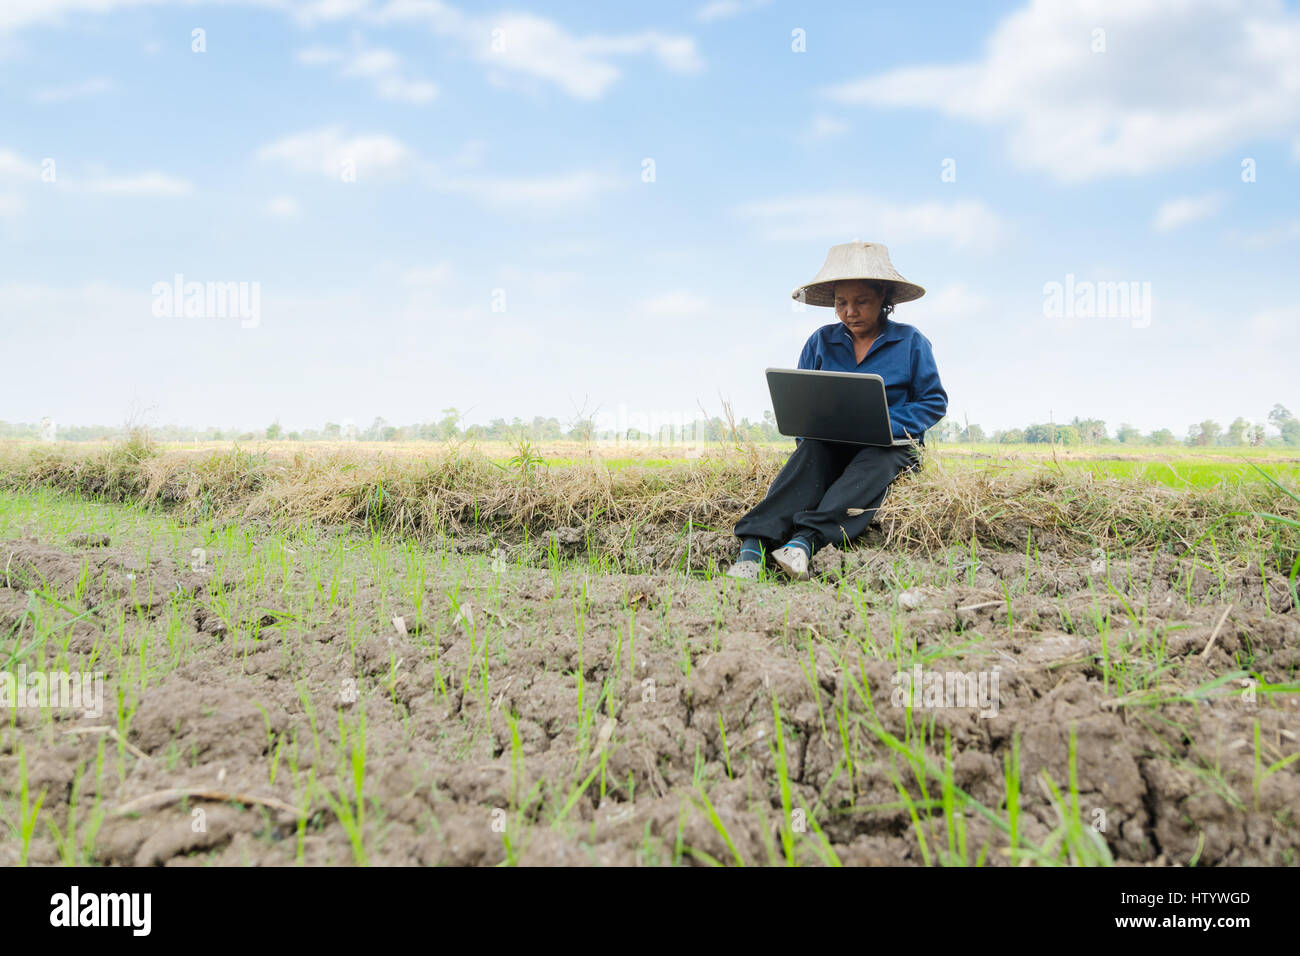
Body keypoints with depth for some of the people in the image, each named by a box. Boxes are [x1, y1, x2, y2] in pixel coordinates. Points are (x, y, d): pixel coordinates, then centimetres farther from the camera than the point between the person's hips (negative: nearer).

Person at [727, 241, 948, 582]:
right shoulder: (820, 342, 10)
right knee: (810, 452, -34)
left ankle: (805, 541, -59)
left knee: (873, 464, -37)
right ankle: (754, 546, -53)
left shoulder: (910, 342, 4)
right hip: (831, 445, 2)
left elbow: (935, 402, 3)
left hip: (892, 445, -1)